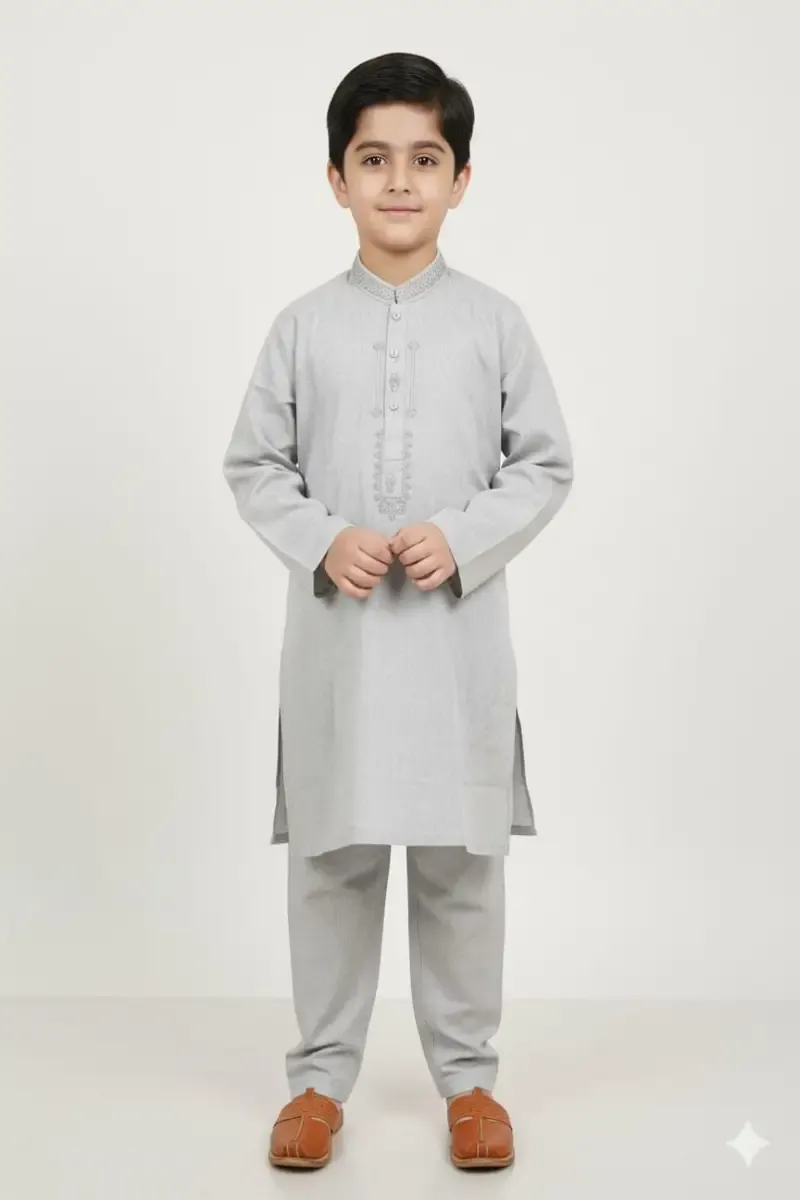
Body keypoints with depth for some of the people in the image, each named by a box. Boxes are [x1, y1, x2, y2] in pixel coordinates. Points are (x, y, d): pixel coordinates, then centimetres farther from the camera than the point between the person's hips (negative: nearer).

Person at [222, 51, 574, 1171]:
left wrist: (462, 538, -13)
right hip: (335, 632, 1)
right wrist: (322, 540, -11)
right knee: (332, 861, 8)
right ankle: (321, 1074, 23)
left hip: (458, 633, 0)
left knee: (462, 861, 7)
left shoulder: (495, 322, 2)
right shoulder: (304, 326, 4)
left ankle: (468, 1073, 24)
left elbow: (546, 466, 3)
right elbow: (254, 465, 6)